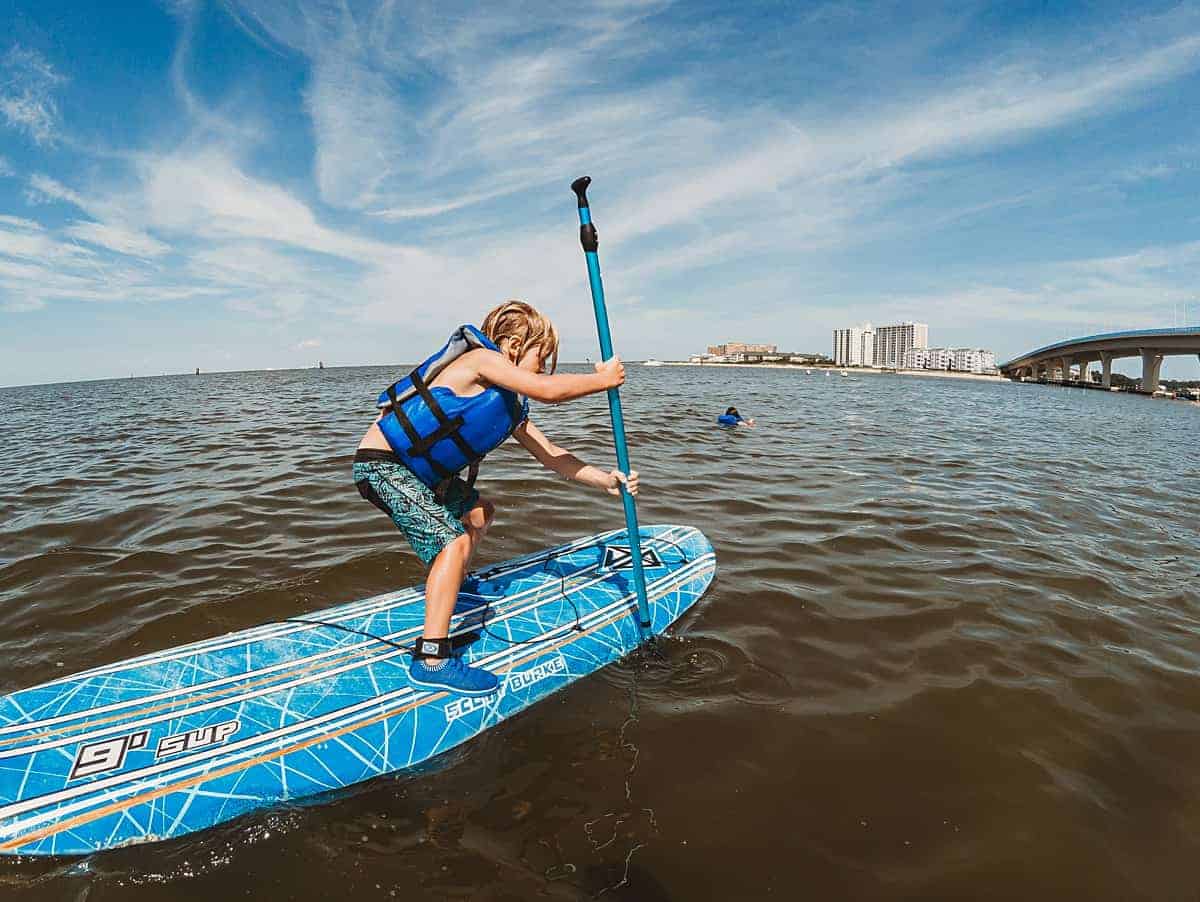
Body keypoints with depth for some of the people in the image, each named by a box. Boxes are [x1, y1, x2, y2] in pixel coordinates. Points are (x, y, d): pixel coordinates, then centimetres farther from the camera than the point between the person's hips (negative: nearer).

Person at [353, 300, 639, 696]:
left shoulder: (510, 406, 10)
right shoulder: (480, 358, -15)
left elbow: (550, 455, 8)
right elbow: (547, 391, -29)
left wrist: (603, 479, -1)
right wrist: (603, 379, -15)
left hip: (415, 469, 10)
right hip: (381, 464, -10)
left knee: (479, 511, 22)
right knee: (455, 540, -20)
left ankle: (445, 589, 35)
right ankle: (431, 660, -19)